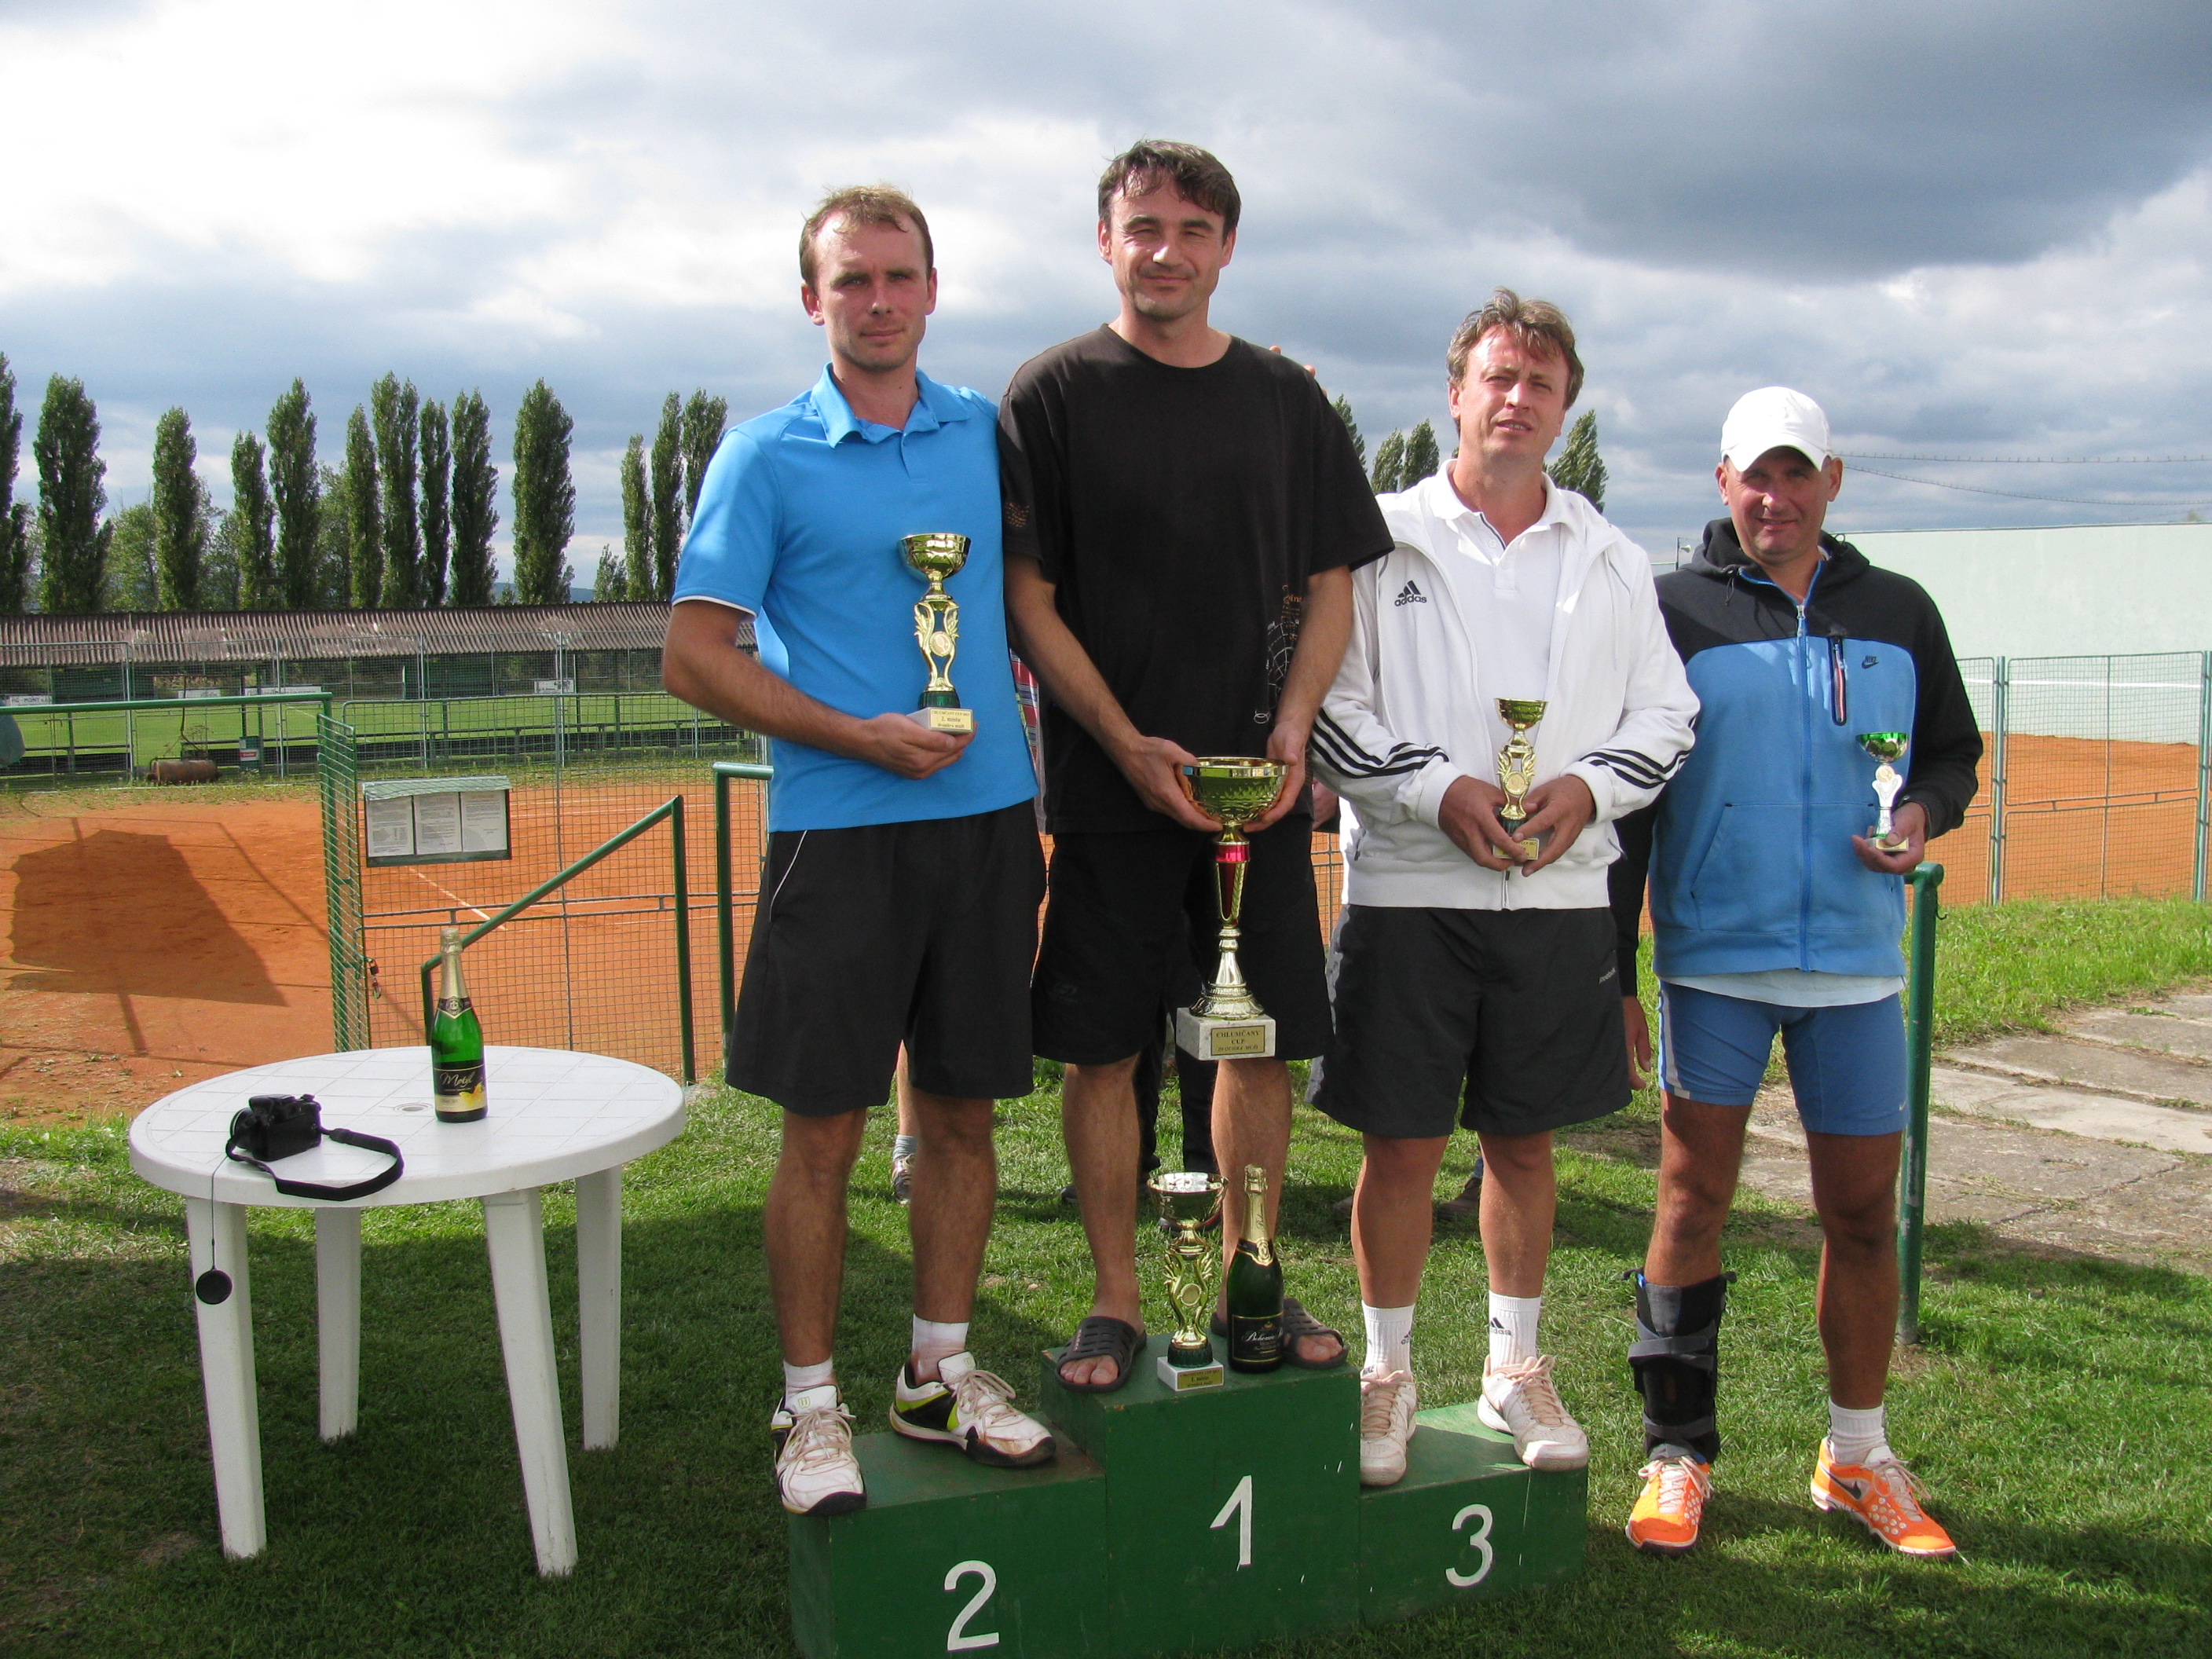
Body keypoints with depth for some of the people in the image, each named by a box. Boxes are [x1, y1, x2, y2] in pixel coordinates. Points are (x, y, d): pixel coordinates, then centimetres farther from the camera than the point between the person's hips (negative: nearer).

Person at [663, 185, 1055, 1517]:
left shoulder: (988, 432, 11)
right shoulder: (767, 458, -1)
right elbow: (695, 657, -5)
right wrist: (855, 736, -12)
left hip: (989, 818, 4)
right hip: (839, 827, -4)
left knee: (962, 1110, 11)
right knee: (825, 1128, 1)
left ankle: (941, 1373, 26)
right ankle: (812, 1405, 15)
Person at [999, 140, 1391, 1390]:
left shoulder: (1285, 398, 10)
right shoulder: (1054, 395, 0)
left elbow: (1332, 583, 11)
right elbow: (1029, 600, -4)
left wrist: (1294, 723, -5)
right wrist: (1130, 745, -13)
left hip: (1260, 781, 3)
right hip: (1111, 782, -3)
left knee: (1267, 1039, 8)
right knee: (1103, 1046, 2)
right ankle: (1117, 1303, 16)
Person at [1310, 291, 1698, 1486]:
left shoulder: (1612, 561, 12)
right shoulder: (1384, 539, 2)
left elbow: (1666, 714, 12)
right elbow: (1327, 707, -3)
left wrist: (1590, 785, -7)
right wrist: (1438, 790, -15)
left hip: (1561, 895, 3)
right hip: (1408, 893, -3)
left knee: (1524, 1140, 12)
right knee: (1401, 1144, 2)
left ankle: (1516, 1367, 29)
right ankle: (1388, 1373, 20)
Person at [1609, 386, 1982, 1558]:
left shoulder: (1898, 614, 9)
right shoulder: (1674, 612, 1)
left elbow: (1954, 753, 19)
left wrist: (1925, 813, -7)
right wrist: (1610, 970, -4)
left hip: (1856, 960, 3)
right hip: (1713, 958, -2)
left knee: (1864, 1210, 8)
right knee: (1693, 1200, 0)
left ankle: (1857, 1458, 24)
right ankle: (1676, 1452, 12)